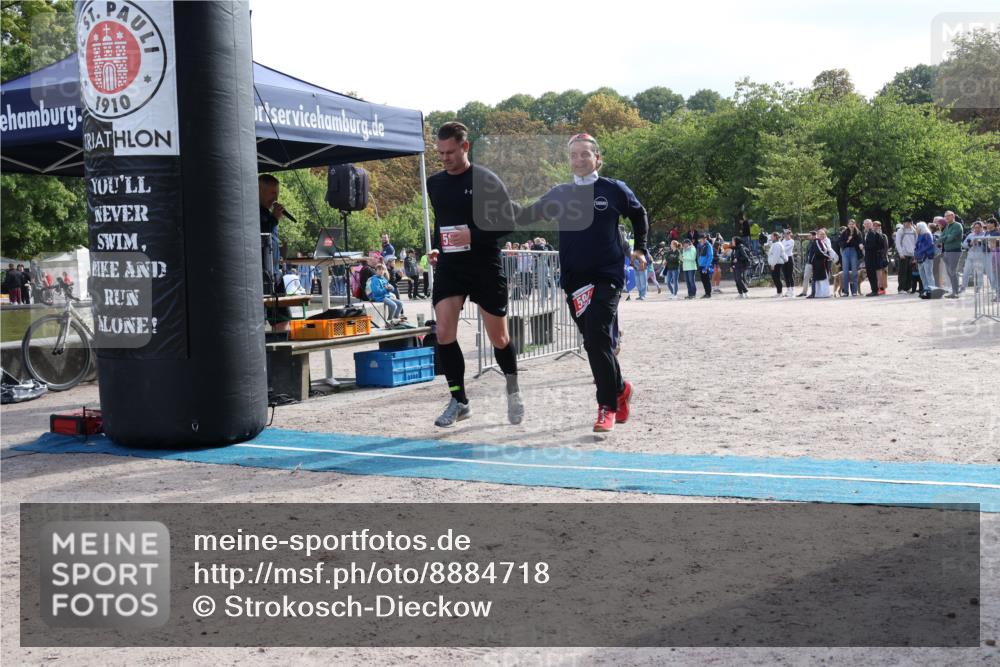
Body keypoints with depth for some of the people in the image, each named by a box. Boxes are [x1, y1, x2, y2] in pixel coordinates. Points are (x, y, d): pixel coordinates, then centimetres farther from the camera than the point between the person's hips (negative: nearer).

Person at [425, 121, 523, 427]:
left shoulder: (486, 180, -8)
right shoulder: (434, 184, 8)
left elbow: (508, 223, -9)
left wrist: (473, 235, -21)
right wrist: (435, 248, 6)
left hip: (485, 267, -4)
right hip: (448, 267, 4)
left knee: (499, 339, 5)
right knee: (444, 333, -11)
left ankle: (512, 388, 32)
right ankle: (459, 401, 3)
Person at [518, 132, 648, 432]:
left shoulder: (614, 190, 3)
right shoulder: (560, 194, 10)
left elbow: (639, 215, 18)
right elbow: (526, 216, 9)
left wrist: (639, 249, 15)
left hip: (607, 276, -4)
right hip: (573, 280, 4)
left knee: (597, 340, -15)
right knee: (594, 341, 9)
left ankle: (608, 406, -6)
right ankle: (620, 388, 32)